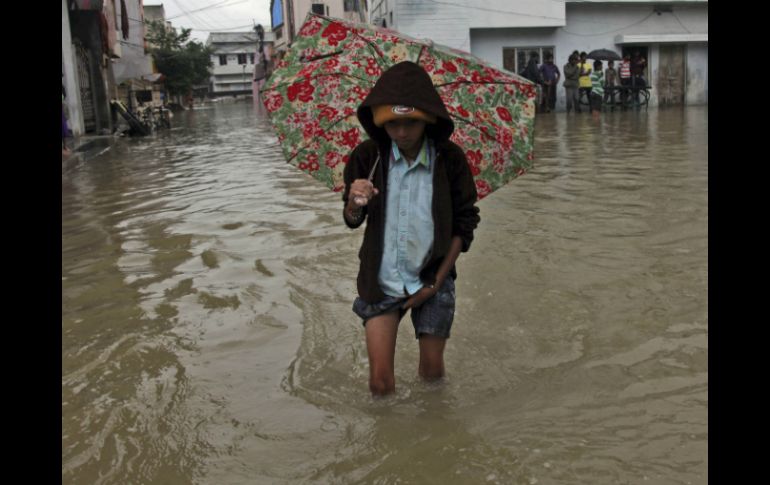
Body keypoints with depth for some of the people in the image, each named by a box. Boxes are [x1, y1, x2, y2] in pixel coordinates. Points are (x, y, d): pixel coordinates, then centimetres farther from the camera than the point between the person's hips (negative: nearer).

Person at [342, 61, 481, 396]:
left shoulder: (450, 159, -11)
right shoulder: (367, 157, -9)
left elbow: (464, 225, -3)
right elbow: (352, 220, -2)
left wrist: (436, 282, -7)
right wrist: (355, 203, -27)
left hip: (432, 280, 0)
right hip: (380, 281, 0)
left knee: (432, 371, 11)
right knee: (380, 380, -1)